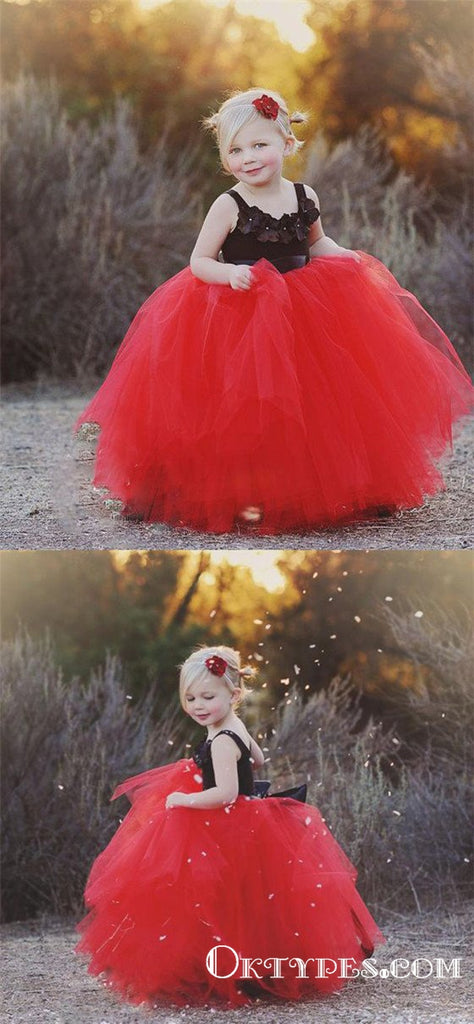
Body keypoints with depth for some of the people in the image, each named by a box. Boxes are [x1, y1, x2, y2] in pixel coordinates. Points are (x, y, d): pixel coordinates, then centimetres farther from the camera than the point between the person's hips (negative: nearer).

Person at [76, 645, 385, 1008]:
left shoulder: (222, 742, -24)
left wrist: (183, 799, -22)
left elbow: (225, 794, -32)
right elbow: (257, 760, 24)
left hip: (227, 837, -11)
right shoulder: (236, 727, 6)